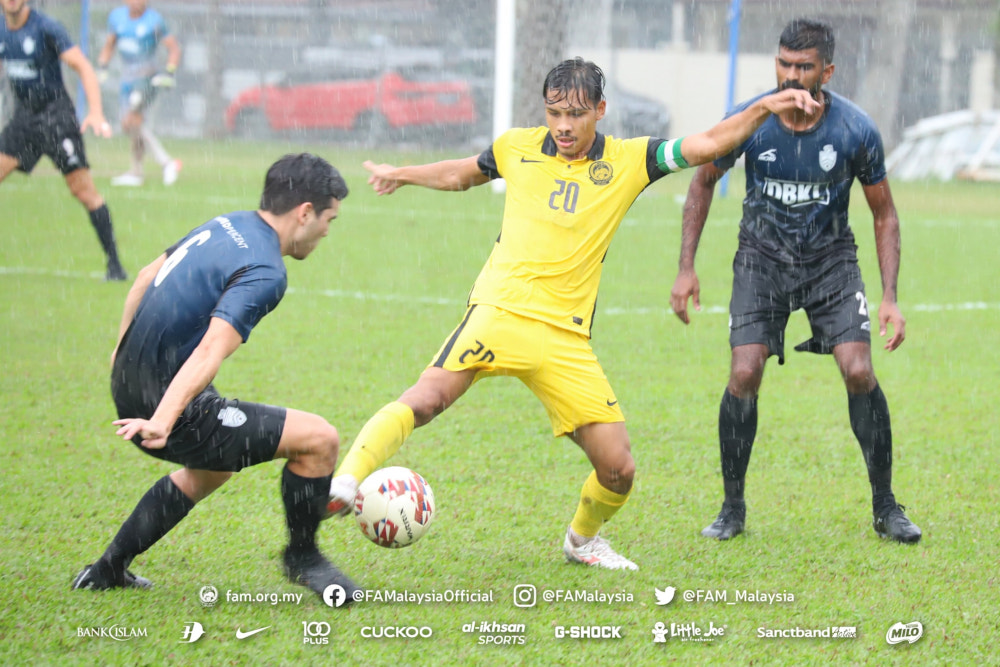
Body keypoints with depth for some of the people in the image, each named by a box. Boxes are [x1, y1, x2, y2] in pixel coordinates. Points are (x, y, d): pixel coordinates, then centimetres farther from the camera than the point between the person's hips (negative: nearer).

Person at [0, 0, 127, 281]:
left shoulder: (46, 28, -14)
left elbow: (83, 67, -17)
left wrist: (96, 112, -29)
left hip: (55, 114, -6)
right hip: (23, 116, 6)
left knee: (83, 188, -10)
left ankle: (114, 264, -7)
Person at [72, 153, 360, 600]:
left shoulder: (227, 226, 8)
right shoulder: (264, 273, -20)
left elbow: (146, 279, 23)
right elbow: (210, 353, -33)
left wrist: (124, 348, 37)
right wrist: (162, 422, -42)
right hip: (166, 402, -10)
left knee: (210, 472, 36)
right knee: (319, 439, -10)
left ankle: (106, 571, 41)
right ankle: (302, 557, 12)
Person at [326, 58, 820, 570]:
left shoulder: (627, 162, 6)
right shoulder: (518, 147, 9)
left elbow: (709, 144, 2)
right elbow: (463, 174, 30)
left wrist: (764, 108, -10)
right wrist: (401, 175, 31)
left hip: (567, 338, 1)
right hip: (500, 311, -1)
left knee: (618, 469, 1)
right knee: (429, 397, -30)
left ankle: (582, 539, 30)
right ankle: (346, 481, -31)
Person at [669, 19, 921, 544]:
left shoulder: (856, 131, -17)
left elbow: (884, 215, -3)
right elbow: (703, 182, 3)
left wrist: (890, 298, -11)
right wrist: (686, 269, -3)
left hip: (831, 258, 0)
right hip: (762, 257, 0)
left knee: (858, 372, -15)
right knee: (744, 375, -15)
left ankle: (885, 507, 1)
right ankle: (733, 508, 2)